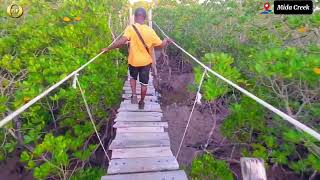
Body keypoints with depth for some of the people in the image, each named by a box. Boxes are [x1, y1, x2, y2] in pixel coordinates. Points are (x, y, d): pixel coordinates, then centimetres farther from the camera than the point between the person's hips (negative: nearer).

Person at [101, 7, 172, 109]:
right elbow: (161, 45, -5)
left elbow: (122, 41, -27)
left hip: (133, 61, 0)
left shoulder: (130, 28, -13)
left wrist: (108, 48, -16)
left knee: (133, 77, 28)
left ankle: (134, 95, 13)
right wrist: (166, 41, 16)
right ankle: (141, 102, 28)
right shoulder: (150, 31, -8)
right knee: (144, 83, 14)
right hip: (146, 61, 1)